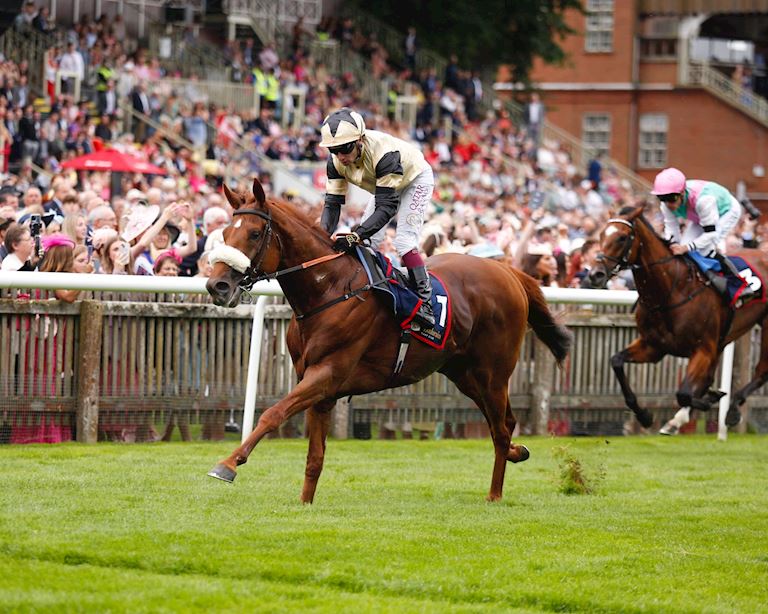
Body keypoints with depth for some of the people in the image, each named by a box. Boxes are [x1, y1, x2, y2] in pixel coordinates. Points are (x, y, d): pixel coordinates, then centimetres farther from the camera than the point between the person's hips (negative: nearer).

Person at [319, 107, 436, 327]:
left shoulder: (383, 154, -43)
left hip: (415, 179, -7)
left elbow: (386, 207, -44)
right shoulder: (336, 161, -24)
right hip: (384, 185, 7)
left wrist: (356, 235, -54)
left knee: (404, 240, -21)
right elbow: (333, 202, -20)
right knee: (366, 241, -2)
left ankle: (426, 303, -21)